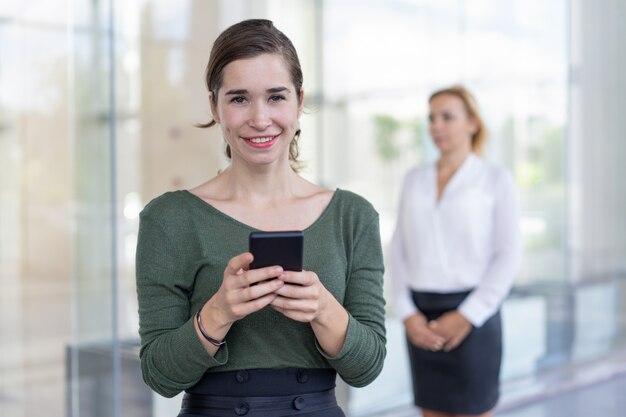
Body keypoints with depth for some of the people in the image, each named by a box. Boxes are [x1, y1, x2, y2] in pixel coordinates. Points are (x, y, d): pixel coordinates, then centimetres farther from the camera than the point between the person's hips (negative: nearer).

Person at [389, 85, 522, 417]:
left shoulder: (496, 179, -2)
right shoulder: (414, 180, 10)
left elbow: (509, 255, -6)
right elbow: (399, 249, 8)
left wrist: (468, 316, -12)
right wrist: (407, 313, -4)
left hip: (472, 315, -4)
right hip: (422, 318, 4)